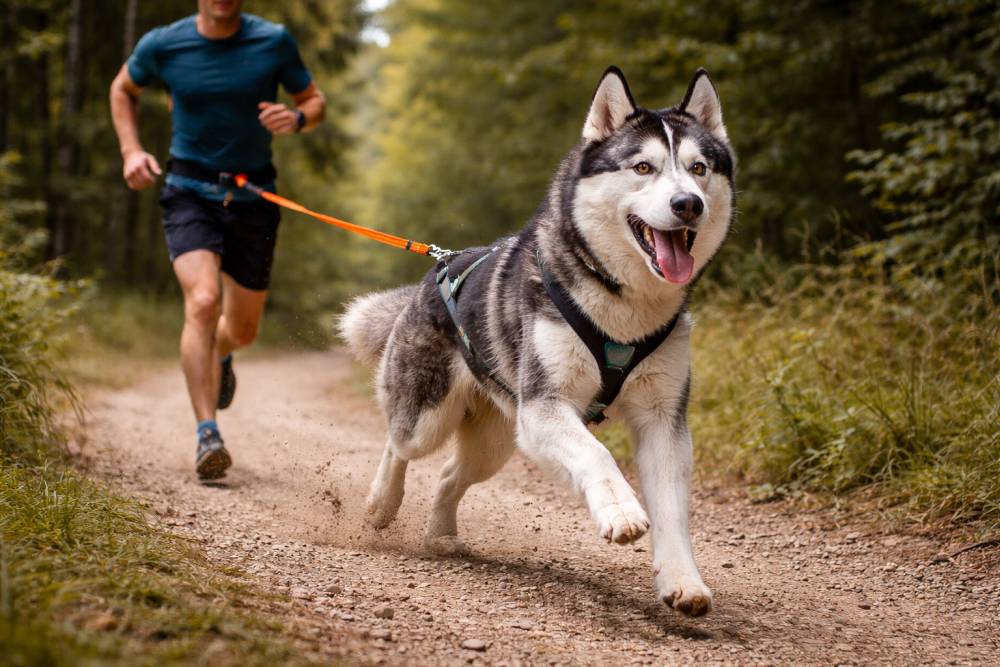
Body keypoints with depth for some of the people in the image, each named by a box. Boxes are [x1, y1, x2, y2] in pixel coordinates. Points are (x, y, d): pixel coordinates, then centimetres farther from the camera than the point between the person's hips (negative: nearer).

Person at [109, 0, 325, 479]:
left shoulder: (274, 42, -6)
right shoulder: (162, 45, -5)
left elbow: (314, 101, 5)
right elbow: (123, 89, 15)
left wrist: (296, 118, -18)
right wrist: (131, 151, 1)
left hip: (253, 198, 2)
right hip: (190, 193, -2)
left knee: (243, 329, 12)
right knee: (202, 301, -26)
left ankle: (217, 355, 50)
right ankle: (207, 434, -25)